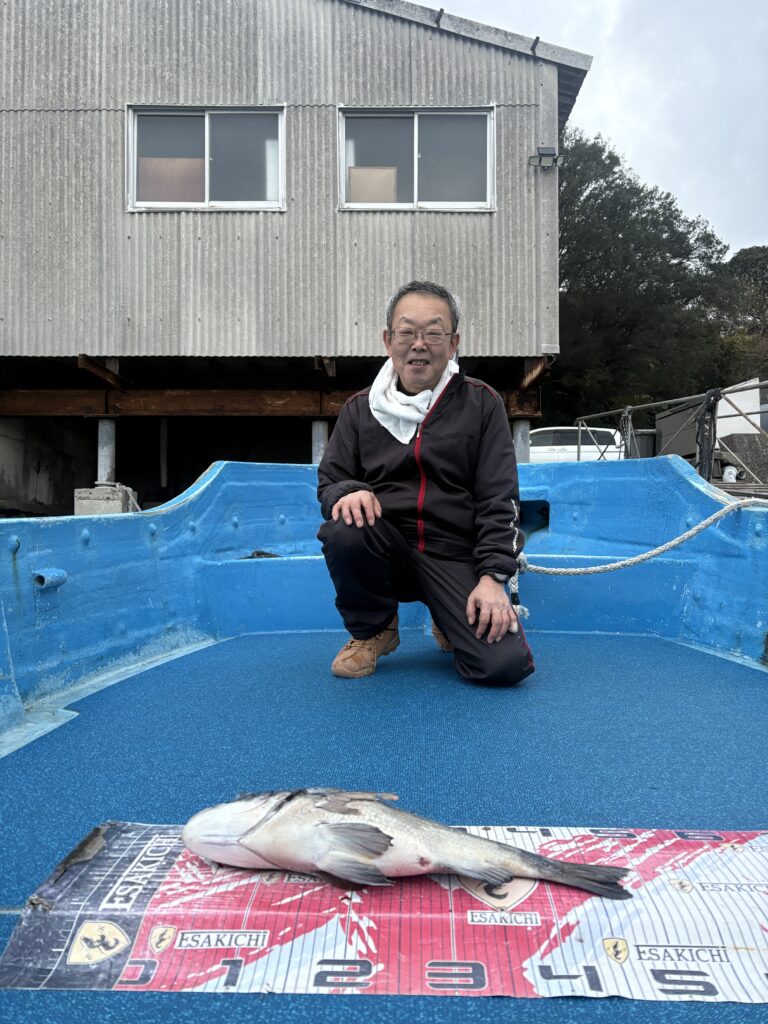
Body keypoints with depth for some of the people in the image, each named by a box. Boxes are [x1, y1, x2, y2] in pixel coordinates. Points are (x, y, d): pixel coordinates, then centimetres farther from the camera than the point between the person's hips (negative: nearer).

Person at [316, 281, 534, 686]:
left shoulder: (481, 403, 3)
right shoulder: (361, 408, 7)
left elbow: (498, 499, -2)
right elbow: (329, 481, 7)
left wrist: (493, 576, -13)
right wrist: (347, 492, -19)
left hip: (455, 556, -1)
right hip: (386, 550, 1)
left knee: (506, 664, -21)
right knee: (342, 532, -33)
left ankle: (451, 623, 16)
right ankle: (373, 629, -1)